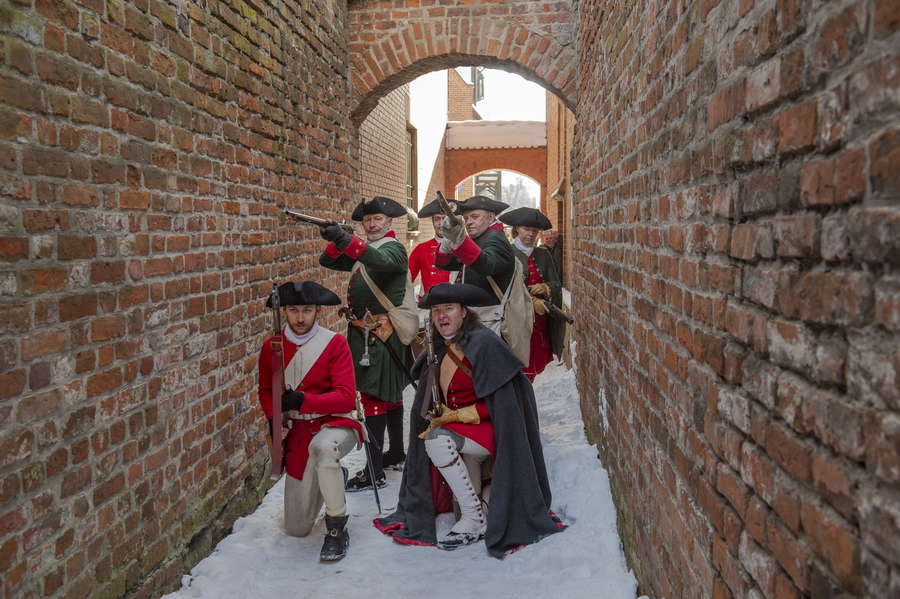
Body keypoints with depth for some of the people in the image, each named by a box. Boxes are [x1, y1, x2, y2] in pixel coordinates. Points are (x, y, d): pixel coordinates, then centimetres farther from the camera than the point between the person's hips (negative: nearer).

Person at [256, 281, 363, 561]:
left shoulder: (335, 343, -12)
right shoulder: (271, 346, 0)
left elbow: (346, 398, -18)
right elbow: (265, 390, 14)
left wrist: (301, 400, -28)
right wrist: (274, 419, -5)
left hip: (335, 424, -4)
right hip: (297, 433, 4)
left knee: (322, 446, -43)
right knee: (296, 529, 8)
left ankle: (337, 528, -22)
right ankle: (332, 476, 37)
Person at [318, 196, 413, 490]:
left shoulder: (394, 249, -9)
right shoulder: (363, 249, 16)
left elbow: (381, 260, -34)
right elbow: (327, 261, 6)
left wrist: (346, 240, -49)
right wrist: (336, 242, -17)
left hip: (381, 335, -9)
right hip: (364, 333, 9)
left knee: (373, 397, -9)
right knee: (390, 393, 18)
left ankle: (375, 472, -6)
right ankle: (398, 453, 32)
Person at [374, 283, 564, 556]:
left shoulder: (484, 343, -14)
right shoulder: (438, 354, 9)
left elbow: (502, 401, -16)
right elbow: (428, 407, 15)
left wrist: (457, 416, -16)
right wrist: (439, 419, -6)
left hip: (492, 430, -8)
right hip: (460, 432, 8)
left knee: (437, 440, -28)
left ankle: (475, 519, -17)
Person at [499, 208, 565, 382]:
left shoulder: (543, 255, 14)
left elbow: (556, 285, 7)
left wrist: (545, 288, -15)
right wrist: (532, 301, -21)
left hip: (541, 324, 5)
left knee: (536, 367, 8)